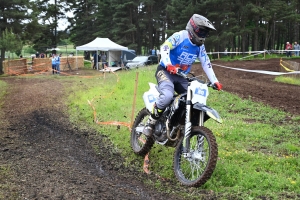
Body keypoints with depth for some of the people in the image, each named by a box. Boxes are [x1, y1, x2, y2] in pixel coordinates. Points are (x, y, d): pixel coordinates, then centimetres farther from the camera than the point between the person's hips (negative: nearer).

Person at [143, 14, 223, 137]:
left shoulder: (200, 46, 7)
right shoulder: (180, 36, -13)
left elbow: (206, 63, 8)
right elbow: (164, 47, -25)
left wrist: (214, 81, -2)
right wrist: (168, 64, -41)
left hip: (181, 76, 7)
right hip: (165, 71, -7)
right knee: (167, 96, -35)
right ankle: (151, 122, -17)